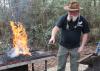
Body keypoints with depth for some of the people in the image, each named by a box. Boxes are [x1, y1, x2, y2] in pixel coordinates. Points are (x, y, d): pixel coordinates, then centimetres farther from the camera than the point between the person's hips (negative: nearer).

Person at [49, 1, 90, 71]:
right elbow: (56, 28, -19)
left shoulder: (83, 20, -9)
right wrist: (53, 36, -39)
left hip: (75, 47, 0)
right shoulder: (63, 18, -11)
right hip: (63, 46, 0)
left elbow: (85, 34, 0)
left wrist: (82, 46, -6)